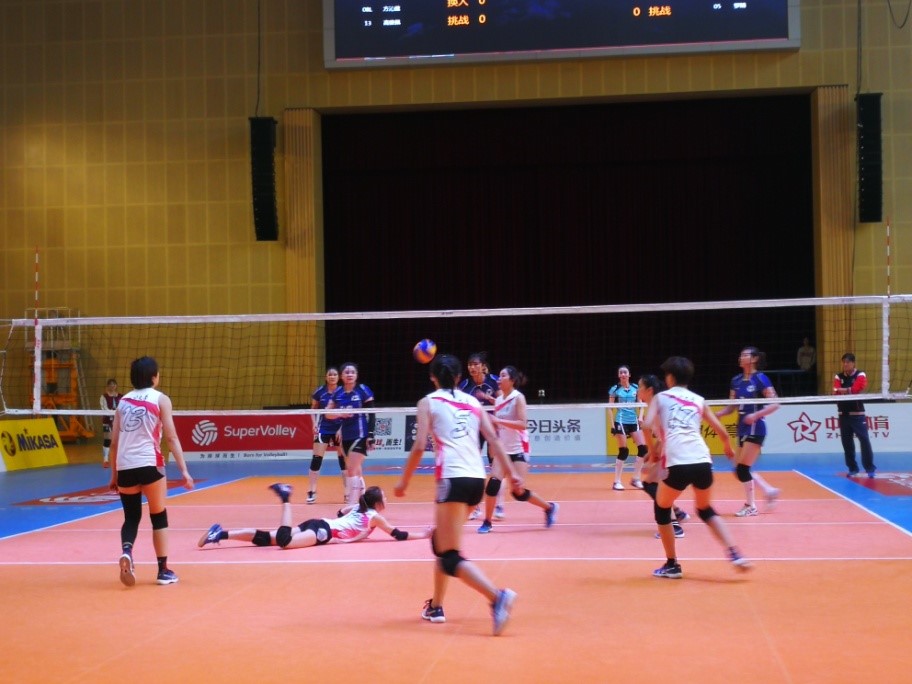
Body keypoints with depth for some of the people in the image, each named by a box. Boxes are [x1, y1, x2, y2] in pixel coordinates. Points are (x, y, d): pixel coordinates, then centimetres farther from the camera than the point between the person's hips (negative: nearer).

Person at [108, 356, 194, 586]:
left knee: (131, 517, 15)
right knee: (159, 516, 10)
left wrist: (114, 475, 21)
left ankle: (126, 552, -13)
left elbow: (114, 442, 13)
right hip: (149, 465, -3)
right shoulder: (160, 399, 1)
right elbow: (172, 438, -5)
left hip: (124, 467, 4)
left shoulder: (123, 401, 13)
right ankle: (163, 570, 12)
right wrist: (184, 470, -4)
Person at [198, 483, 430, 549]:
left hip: (318, 524, 8)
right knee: (284, 541, -34)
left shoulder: (358, 507, 24)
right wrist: (422, 535, 18)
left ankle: (221, 533, -13)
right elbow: (399, 535, 5)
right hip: (322, 531, -8)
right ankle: (286, 499, -25)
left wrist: (356, 532, 47)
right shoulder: (375, 517, 4)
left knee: (265, 538, -3)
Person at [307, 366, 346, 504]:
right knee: (316, 459, -5)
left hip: (340, 429, 0)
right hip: (323, 429, 0)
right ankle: (311, 492, 1)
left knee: (344, 459, 2)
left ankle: (347, 493, 10)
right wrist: (314, 423, -3)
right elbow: (313, 409, 10)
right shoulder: (319, 392, -3)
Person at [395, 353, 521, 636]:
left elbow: (419, 446, -4)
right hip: (477, 478, 6)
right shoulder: (472, 402, 18)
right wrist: (512, 474, 9)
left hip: (453, 478, -6)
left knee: (451, 557, -7)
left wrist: (404, 482, 4)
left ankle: (497, 597, -27)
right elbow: (493, 440, 10)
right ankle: (436, 606, 28)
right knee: (441, 541, 24)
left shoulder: (428, 402, 5)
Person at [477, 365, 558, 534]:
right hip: (503, 449, 5)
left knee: (519, 492, -8)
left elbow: (522, 424, -21)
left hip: (519, 450, -5)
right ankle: (487, 522, -3)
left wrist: (498, 420, -27)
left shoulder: (518, 397, -11)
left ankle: (549, 507, 15)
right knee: (493, 483, -13)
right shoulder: (499, 400, 8)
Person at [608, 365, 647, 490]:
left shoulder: (635, 388, 7)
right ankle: (617, 481, 3)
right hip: (621, 422, -4)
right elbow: (610, 408, 0)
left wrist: (640, 417, -2)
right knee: (623, 451, -7)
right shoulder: (615, 389, -2)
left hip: (634, 421, 4)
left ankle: (636, 479, 6)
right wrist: (612, 425, -8)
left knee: (642, 448, -6)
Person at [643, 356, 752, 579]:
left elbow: (648, 425, -2)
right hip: (703, 462, 4)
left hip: (678, 464, -4)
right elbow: (722, 431, 21)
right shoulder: (699, 400, 21)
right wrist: (728, 448, 42)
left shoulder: (660, 398, 15)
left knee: (662, 509, 21)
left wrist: (652, 450, 14)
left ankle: (672, 565, 21)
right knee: (706, 510, 27)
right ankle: (734, 554, 9)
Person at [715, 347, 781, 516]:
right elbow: (731, 407, 13)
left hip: (755, 429, -8)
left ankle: (751, 506, 5)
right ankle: (770, 490, 23)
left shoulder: (760, 379, -10)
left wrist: (757, 415, -25)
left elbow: (774, 404, -13)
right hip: (742, 429, 8)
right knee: (740, 470, 8)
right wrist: (713, 414, -2)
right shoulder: (736, 380, 9)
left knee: (742, 468, -8)